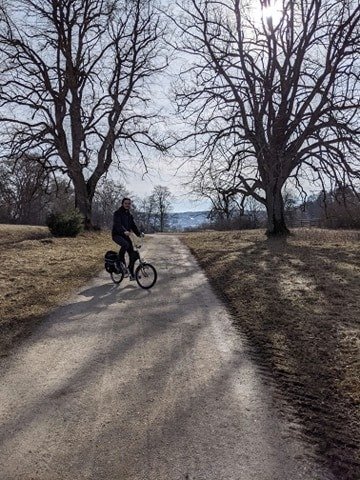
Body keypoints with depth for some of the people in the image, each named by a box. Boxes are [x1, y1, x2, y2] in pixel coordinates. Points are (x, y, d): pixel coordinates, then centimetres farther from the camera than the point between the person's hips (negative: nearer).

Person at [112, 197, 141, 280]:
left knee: (133, 255, -2)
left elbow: (133, 225, 12)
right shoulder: (118, 213, -9)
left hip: (125, 235, 7)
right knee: (125, 244, -38)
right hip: (117, 234, -6)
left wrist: (139, 234, -3)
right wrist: (124, 231, -45)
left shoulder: (129, 215, 14)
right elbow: (118, 224, -27)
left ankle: (132, 274, 7)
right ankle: (121, 261, -16)